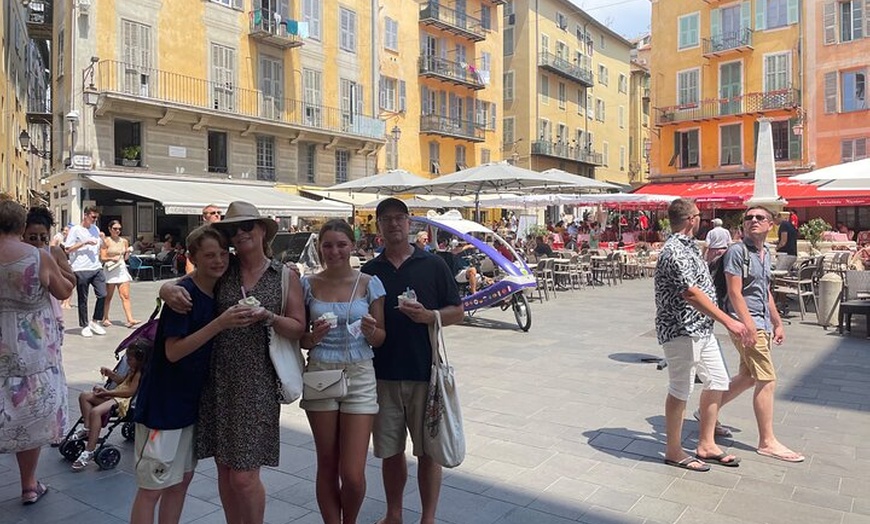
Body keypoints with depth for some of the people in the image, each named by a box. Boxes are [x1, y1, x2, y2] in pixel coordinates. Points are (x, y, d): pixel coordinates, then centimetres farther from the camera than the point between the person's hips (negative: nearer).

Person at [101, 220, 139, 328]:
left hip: (122, 269, 3)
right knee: (108, 296, 7)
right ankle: (105, 318, 20)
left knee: (125, 296, -5)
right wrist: (112, 258, -22)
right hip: (110, 270, -3)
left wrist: (128, 252, -3)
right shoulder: (106, 241, -2)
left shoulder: (124, 241, 10)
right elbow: (102, 258, -5)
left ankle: (130, 319, -11)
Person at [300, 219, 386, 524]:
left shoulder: (369, 284, 0)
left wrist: (370, 331, -18)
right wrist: (314, 336, -15)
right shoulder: (308, 285, 2)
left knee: (353, 474, -2)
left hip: (359, 377, -1)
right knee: (327, 466, 10)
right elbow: (299, 338, 7)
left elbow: (381, 339, 3)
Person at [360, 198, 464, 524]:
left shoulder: (433, 265, 3)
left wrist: (429, 316, -15)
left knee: (428, 450, 7)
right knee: (390, 451, 12)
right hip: (383, 374, 2)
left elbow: (457, 311, 3)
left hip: (425, 373, -2)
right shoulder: (369, 271, 8)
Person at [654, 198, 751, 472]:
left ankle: (706, 445, 28)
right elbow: (692, 294, -28)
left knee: (717, 382, 16)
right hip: (681, 331, -10)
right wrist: (728, 321, -29)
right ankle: (674, 451, 17)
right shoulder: (675, 251, -20)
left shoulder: (688, 246, 13)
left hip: (701, 329, 10)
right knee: (680, 391, 1)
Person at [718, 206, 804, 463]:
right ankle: (767, 442, 5)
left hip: (762, 324, 9)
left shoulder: (765, 254, 15)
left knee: (747, 377, 16)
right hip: (747, 324, -9)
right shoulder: (737, 252, -11)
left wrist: (777, 323, 22)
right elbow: (735, 292, -17)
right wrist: (749, 326, -22)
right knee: (767, 381, -5)